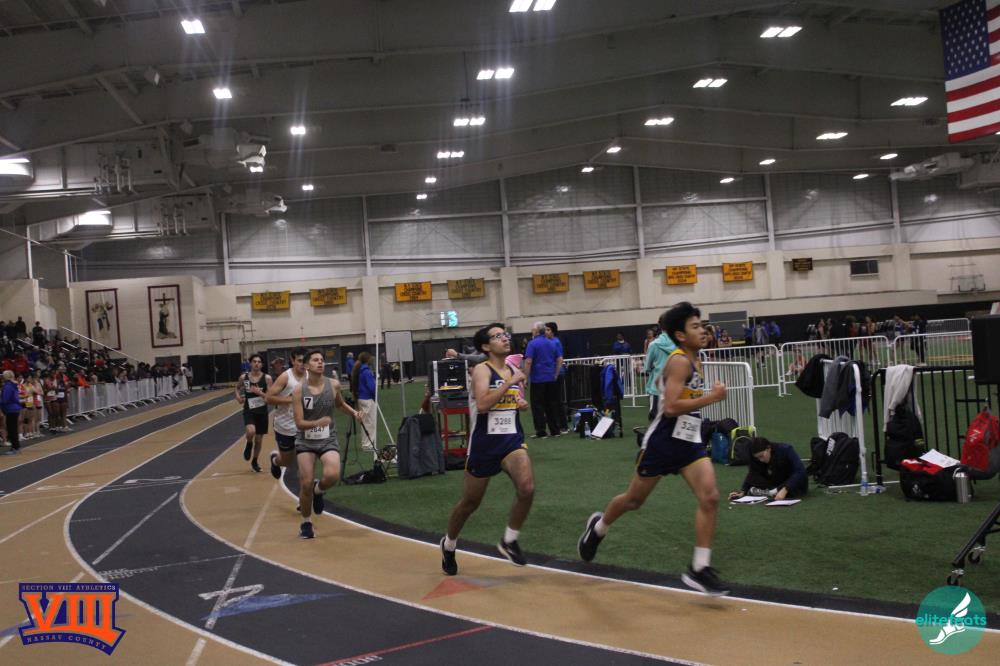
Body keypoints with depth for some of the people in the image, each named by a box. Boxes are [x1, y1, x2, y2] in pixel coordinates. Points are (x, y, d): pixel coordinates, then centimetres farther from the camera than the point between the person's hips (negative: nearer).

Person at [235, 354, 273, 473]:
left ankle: (255, 462, 35)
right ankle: (249, 445, 6)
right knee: (251, 431, -29)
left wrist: (259, 392, -25)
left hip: (262, 412, 1)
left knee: (259, 440, 11)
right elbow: (237, 388, 18)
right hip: (249, 411, -1)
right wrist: (238, 396, -1)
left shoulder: (267, 378, -9)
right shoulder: (243, 377, -3)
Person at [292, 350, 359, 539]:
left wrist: (353, 412, 2)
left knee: (332, 476, -24)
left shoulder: (333, 385, -3)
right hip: (305, 442, -1)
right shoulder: (299, 390, -11)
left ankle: (318, 490, 14)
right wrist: (317, 423, -33)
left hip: (328, 440, 1)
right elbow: (299, 423, -15)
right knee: (306, 484, -4)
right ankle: (306, 523, 22)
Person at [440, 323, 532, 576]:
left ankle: (509, 541, 0)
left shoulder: (514, 371, 7)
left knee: (527, 487, -23)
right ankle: (449, 545, 39)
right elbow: (482, 405, -27)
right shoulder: (482, 370, -11)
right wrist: (509, 383, -25)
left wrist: (523, 404, 3)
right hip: (485, 442, -4)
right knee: (470, 502, 11)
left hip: (512, 439, 4)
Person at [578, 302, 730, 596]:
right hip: (663, 442, -7)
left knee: (710, 498, -12)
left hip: (690, 442, 7)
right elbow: (670, 407, -28)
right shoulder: (679, 361, -18)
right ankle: (598, 527, 41)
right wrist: (711, 398, -25)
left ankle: (699, 569, -5)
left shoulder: (695, 360, 9)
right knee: (634, 499, 12)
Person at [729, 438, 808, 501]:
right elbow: (752, 475, -12)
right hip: (775, 483, 3)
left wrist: (784, 490, -47)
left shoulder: (785, 450, -26)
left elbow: (800, 471, -35)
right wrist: (742, 492, -30)